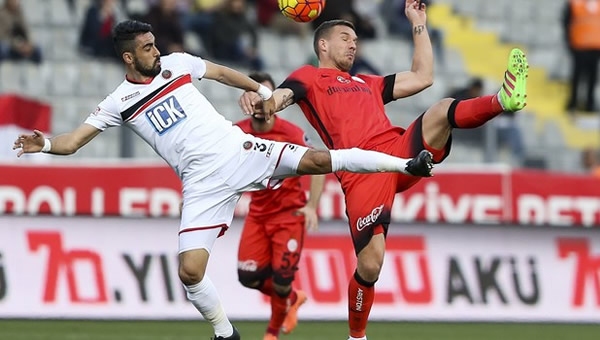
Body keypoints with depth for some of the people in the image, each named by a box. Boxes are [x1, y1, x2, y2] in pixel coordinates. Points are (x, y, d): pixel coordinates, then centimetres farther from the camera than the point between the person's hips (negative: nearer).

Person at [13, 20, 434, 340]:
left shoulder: (175, 64, 8)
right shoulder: (119, 103, 3)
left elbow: (222, 72, 24)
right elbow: (72, 142, -1)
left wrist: (262, 91, 24)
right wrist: (44, 144, -20)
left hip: (238, 150, 1)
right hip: (204, 183, -1)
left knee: (318, 160, -14)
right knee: (190, 271, -11)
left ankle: (407, 164, -3)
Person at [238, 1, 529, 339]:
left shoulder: (367, 83, 35)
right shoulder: (309, 77, 16)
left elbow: (422, 78, 35)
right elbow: (281, 96, -5)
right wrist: (260, 101, -30)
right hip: (363, 175, -5)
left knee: (443, 111, -21)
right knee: (370, 266, -11)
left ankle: (504, 100, -44)